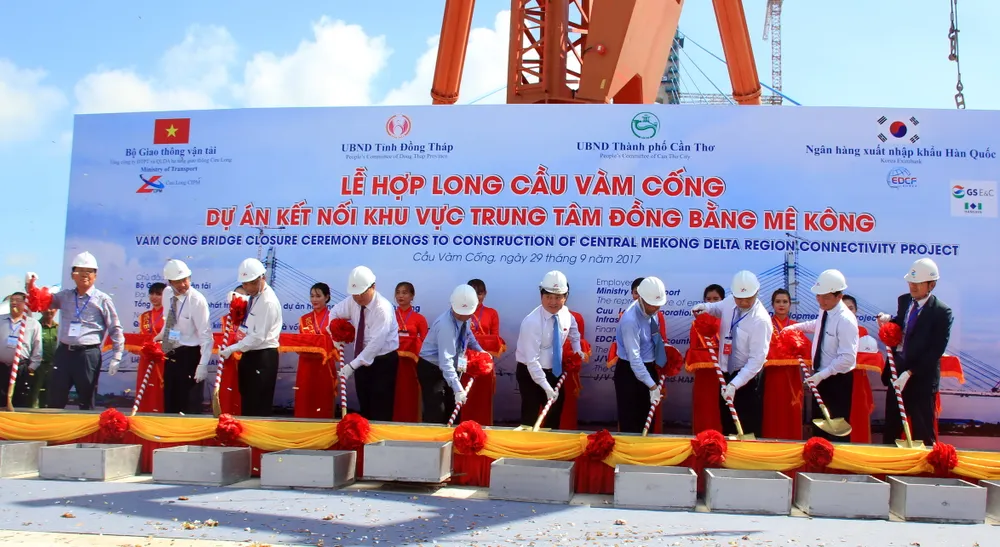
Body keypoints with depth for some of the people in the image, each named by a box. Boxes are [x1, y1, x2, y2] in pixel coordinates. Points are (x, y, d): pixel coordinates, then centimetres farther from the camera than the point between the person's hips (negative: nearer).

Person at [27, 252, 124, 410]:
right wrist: (31, 285, 0)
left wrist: (116, 357, -6)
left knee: (86, 402, 5)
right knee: (54, 400, 6)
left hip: (88, 354, -4)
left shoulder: (102, 300, -1)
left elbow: (115, 330, -1)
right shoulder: (64, 296, 11)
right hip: (64, 352, 4)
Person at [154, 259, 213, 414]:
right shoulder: (167, 294, 0)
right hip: (171, 355, 7)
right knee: (170, 403, 15)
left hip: (189, 356, -7)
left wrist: (203, 365, -24)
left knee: (190, 405, 1)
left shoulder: (197, 300, -19)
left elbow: (206, 335, -20)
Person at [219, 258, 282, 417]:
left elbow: (258, 337, -22)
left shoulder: (268, 302, -19)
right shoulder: (253, 296, 10)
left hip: (263, 358, -9)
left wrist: (232, 349, -17)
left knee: (259, 406, -3)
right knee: (247, 403, 14)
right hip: (250, 355, 9)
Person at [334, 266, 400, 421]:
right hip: (363, 359, 6)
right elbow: (334, 313, 17)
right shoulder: (353, 301, -4)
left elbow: (375, 343, -30)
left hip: (383, 362, -6)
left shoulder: (383, 309, -25)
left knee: (380, 411, -7)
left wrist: (351, 366, -32)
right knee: (364, 407, 12)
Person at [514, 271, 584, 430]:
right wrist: (546, 387, -30)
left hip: (555, 371, 6)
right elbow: (532, 360, -27)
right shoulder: (532, 322, -26)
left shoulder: (565, 313, -6)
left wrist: (577, 350, 14)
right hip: (530, 373, -6)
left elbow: (572, 330, 21)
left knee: (555, 415, 16)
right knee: (530, 417, -6)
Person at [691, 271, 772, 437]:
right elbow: (719, 308, 20)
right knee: (726, 423, 18)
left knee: (748, 429, -1)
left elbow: (757, 360, -27)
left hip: (747, 376, -7)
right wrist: (706, 307, -4)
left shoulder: (761, 320, -25)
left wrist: (734, 384, -34)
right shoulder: (729, 302, -6)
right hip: (726, 373, 7)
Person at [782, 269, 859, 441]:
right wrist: (794, 327, 23)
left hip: (837, 381, -9)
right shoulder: (826, 312, 2)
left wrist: (821, 375, -27)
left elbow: (847, 359, -27)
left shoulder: (845, 320, -24)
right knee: (819, 426, 18)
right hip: (821, 377, 9)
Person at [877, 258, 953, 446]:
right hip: (896, 373, 6)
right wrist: (889, 320, -2)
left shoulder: (942, 312, -13)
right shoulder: (903, 300, 6)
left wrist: (909, 373, -22)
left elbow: (936, 351, -17)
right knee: (891, 431, 13)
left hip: (922, 379, -6)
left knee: (923, 435, 4)